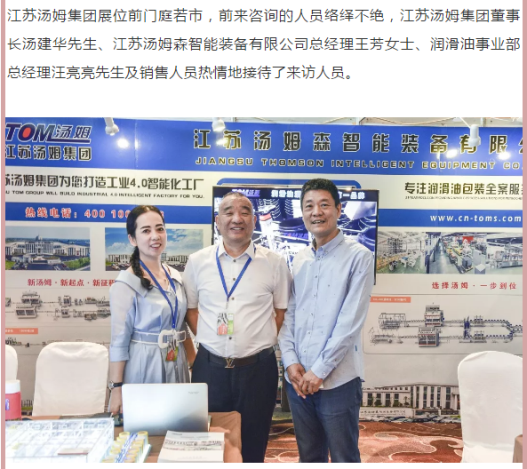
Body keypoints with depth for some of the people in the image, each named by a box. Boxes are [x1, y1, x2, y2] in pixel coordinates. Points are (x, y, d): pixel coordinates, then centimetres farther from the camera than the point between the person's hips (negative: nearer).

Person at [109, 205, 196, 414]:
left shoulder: (175, 277, 6)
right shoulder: (126, 283, -13)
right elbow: (119, 341, -12)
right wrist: (116, 388, -11)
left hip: (177, 367, 6)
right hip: (143, 368, -6)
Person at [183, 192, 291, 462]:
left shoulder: (274, 263, -2)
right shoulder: (197, 262, 1)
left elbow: (283, 310, 5)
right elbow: (190, 308, 10)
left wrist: (265, 341, -4)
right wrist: (209, 340, -1)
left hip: (257, 368, -1)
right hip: (210, 367, 1)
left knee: (253, 445, 14)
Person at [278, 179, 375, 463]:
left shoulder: (358, 257, -8)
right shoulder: (298, 261, 9)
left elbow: (350, 321, -13)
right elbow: (288, 314, 8)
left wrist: (320, 370, -14)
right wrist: (290, 361, -4)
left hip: (337, 379, -5)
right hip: (297, 378, 5)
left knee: (344, 458, 10)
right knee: (309, 456, 19)